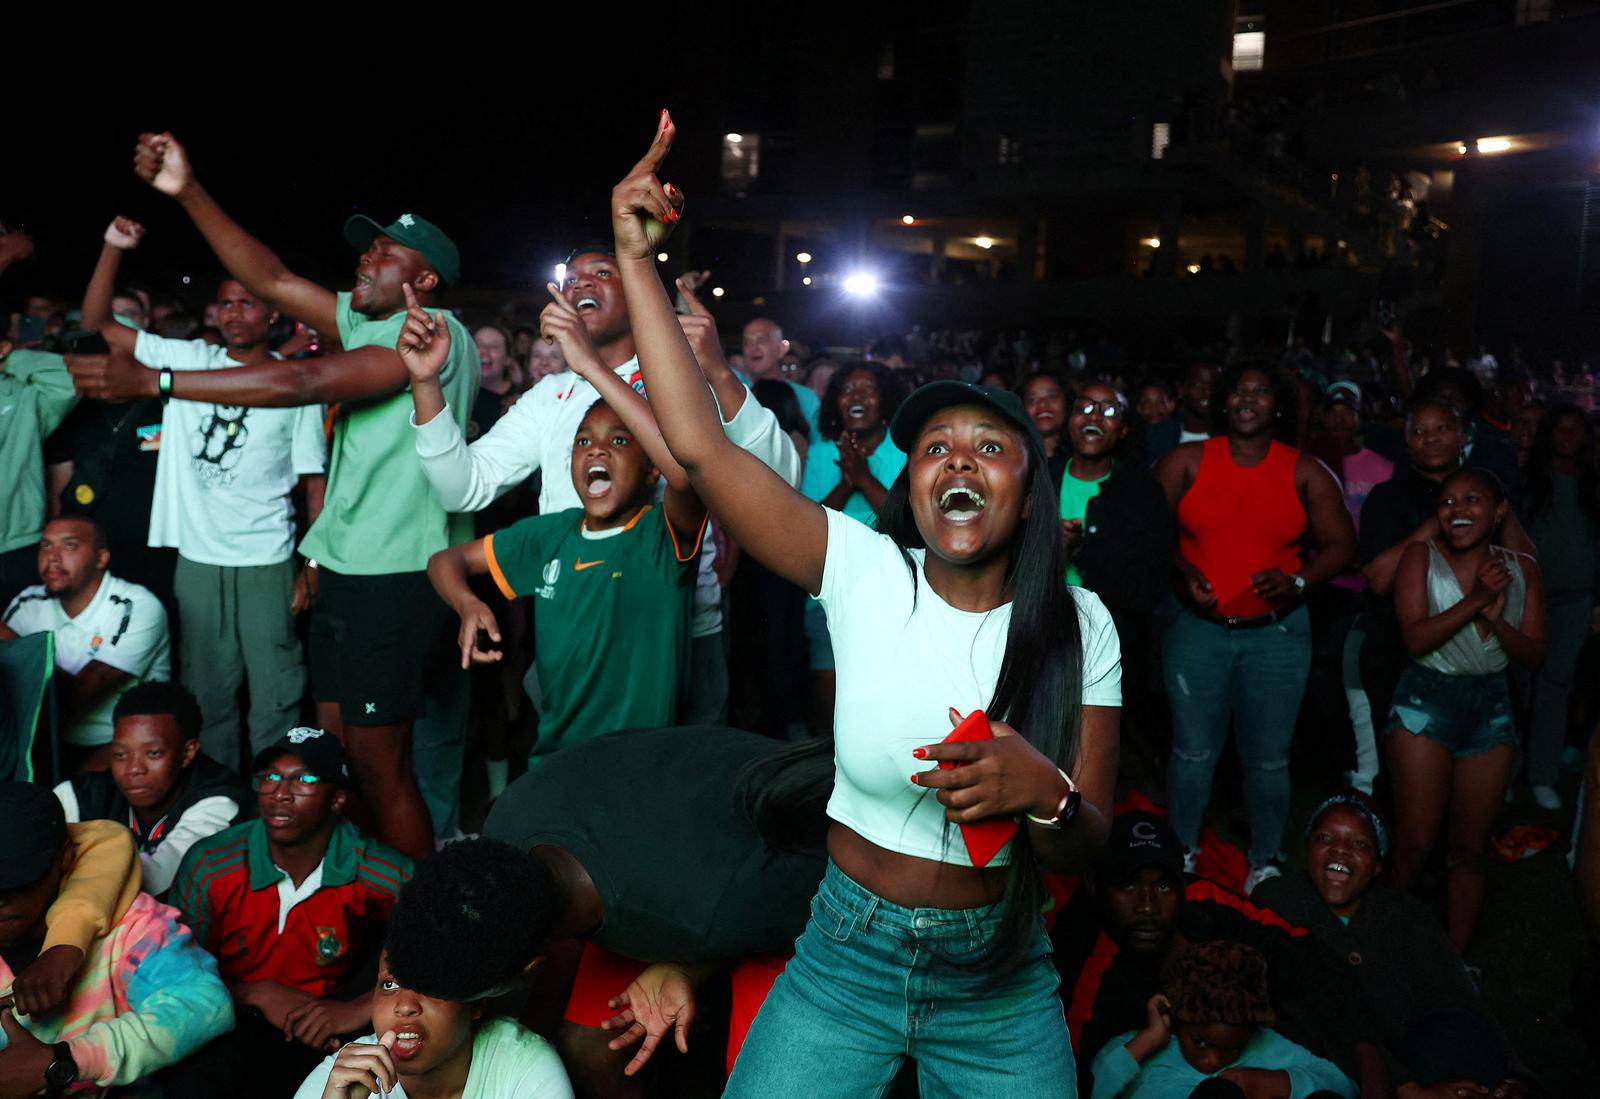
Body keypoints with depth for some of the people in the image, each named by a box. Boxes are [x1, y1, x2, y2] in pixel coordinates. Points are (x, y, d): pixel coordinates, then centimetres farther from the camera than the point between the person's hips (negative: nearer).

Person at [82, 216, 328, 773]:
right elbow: (97, 323, 6)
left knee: (275, 695, 1)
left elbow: (315, 481, -2)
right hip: (196, 559, 3)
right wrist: (113, 248, -6)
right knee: (206, 694, 13)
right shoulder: (188, 359, 6)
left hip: (266, 563, -3)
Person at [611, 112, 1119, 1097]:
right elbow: (702, 447, -18)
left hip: (1000, 987, 1)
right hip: (843, 957, 0)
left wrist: (1043, 793, -28)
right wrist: (638, 261, -17)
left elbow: (1087, 850, -5)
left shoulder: (1079, 626, -8)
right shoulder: (866, 571, -11)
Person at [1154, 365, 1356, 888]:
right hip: (1197, 627, 0)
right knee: (1193, 751, 6)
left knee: (1268, 759, 7)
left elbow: (1341, 543, 5)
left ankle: (1264, 862, 25)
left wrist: (1298, 581, -12)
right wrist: (1182, 571, -11)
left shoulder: (1304, 472, 4)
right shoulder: (1187, 461, 2)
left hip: (1277, 631, 1)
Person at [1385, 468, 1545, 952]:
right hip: (1427, 699, -3)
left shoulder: (1521, 569, 4)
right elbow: (1415, 638, -15)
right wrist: (1475, 599, -24)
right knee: (1414, 843, -4)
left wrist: (1497, 619, -16)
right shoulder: (1422, 556, -5)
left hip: (1491, 707, 4)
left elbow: (1534, 654, 2)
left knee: (1470, 849, 8)